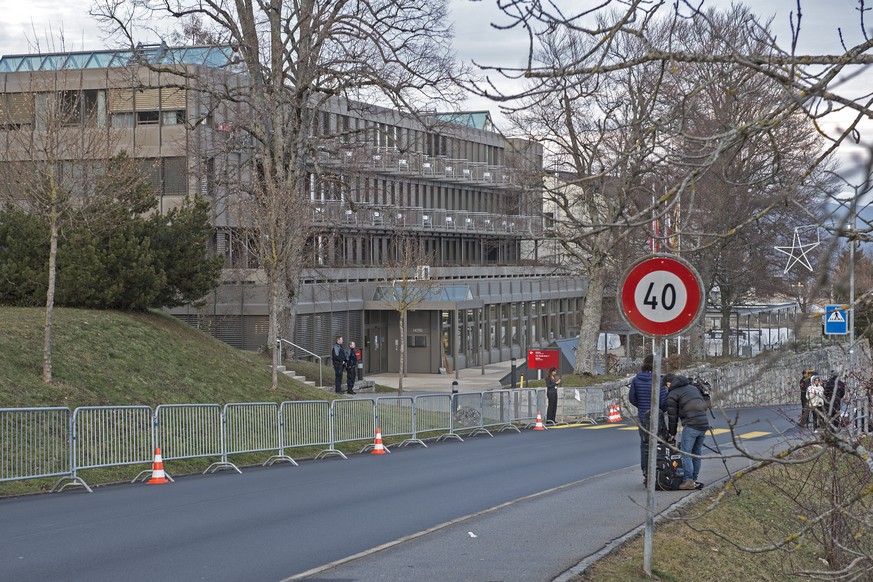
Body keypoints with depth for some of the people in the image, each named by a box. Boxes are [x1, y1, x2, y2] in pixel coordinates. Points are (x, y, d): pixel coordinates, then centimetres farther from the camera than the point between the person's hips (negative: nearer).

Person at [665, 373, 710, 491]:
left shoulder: (672, 394, 2)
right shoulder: (693, 387, 23)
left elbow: (672, 416, 3)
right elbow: (705, 405, 21)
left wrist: (672, 433, 14)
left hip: (691, 425, -7)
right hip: (704, 424, 7)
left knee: (686, 453, -4)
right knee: (696, 453, 14)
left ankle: (688, 481, -11)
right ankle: (694, 480, 17)